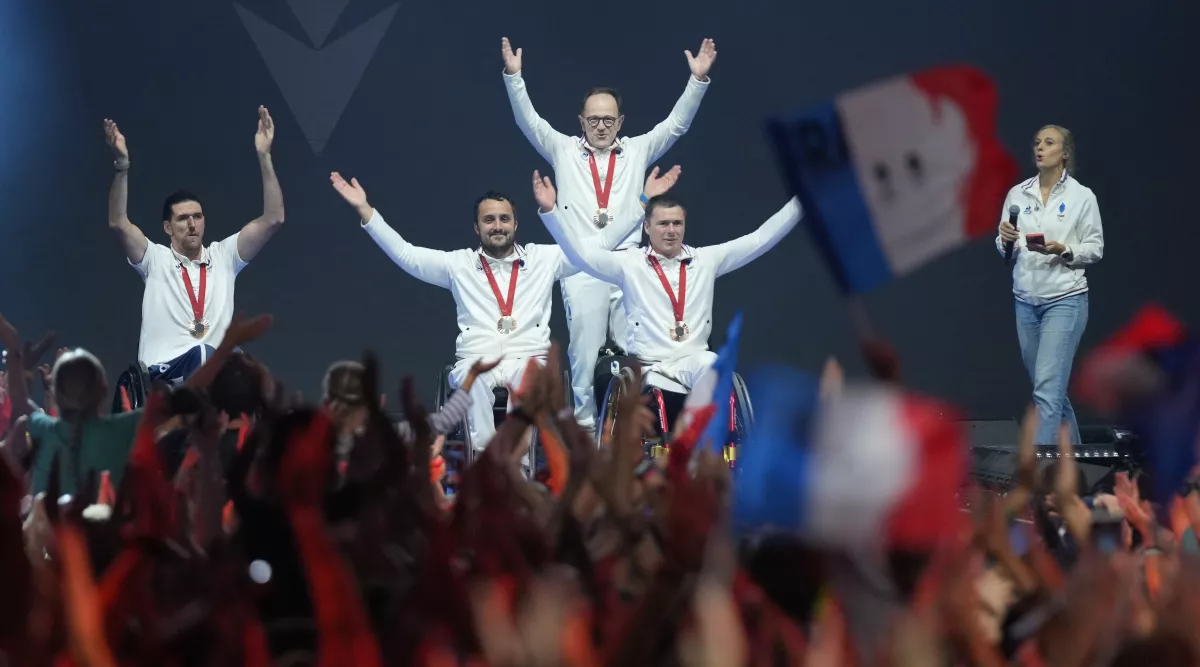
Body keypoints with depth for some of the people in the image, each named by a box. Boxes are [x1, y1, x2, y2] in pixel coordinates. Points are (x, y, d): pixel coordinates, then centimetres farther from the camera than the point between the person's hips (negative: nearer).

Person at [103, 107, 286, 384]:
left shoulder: (224, 256, 16)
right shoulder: (156, 260, 10)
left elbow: (273, 219, 7)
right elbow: (118, 224, -6)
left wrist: (264, 156, -1)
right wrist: (122, 163, -14)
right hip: (163, 374, -4)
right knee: (201, 356, -35)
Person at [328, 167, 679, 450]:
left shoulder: (543, 259, 14)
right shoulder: (459, 264, 13)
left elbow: (599, 244, 12)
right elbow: (404, 253, 8)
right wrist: (364, 209, -1)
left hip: (529, 359, 0)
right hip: (476, 359, 0)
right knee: (474, 377, -38)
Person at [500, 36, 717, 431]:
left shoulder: (637, 151, 13)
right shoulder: (563, 150, 10)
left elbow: (676, 123, 7)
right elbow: (528, 121, 1)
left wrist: (698, 79, -5)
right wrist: (514, 76, -12)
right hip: (581, 268, -1)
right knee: (584, 350, -2)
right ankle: (584, 423, 7)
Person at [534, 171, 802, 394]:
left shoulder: (705, 260, 10)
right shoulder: (630, 263, 4)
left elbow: (760, 239, 9)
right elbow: (580, 253, -4)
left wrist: (799, 201, 3)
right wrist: (549, 210, -16)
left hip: (694, 360, 2)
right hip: (650, 367, -2)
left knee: (709, 364, -35)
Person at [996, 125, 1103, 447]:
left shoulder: (1082, 196, -3)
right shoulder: (1018, 193, 8)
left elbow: (1095, 249, -2)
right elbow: (1004, 250, 11)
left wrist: (1064, 250, -19)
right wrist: (1005, 239, -11)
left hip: (1065, 299, -5)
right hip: (1026, 300, 5)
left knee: (1047, 389, -15)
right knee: (1050, 388, 14)